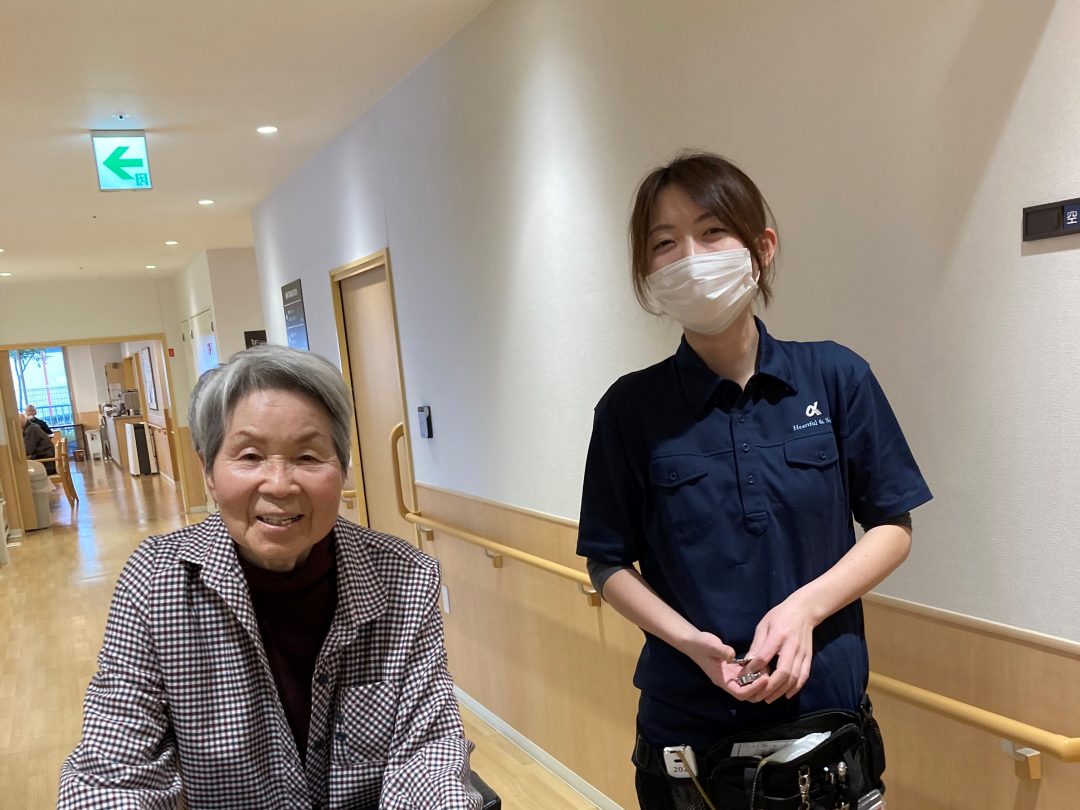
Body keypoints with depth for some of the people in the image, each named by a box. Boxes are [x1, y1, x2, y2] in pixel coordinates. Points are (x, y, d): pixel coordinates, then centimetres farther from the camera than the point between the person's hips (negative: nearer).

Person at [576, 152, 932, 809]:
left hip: (828, 702, 1)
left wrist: (804, 608, -17)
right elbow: (610, 564, -2)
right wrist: (690, 642, -18)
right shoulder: (632, 408, -8)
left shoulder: (837, 377, -7)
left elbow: (893, 527, -1)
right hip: (687, 722, 0)